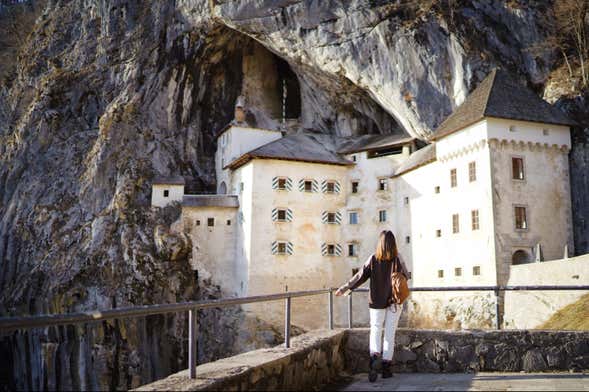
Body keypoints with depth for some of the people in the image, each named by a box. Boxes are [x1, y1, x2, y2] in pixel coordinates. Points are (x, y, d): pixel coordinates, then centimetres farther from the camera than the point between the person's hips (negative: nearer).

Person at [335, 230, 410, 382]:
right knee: (390, 334, 10)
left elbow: (360, 276, -7)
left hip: (376, 301, 0)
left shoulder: (373, 259, -9)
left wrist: (344, 288, 1)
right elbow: (406, 277, 1)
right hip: (394, 301, 0)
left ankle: (374, 355, -16)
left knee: (375, 331, 9)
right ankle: (386, 366, 14)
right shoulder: (397, 259, -9)